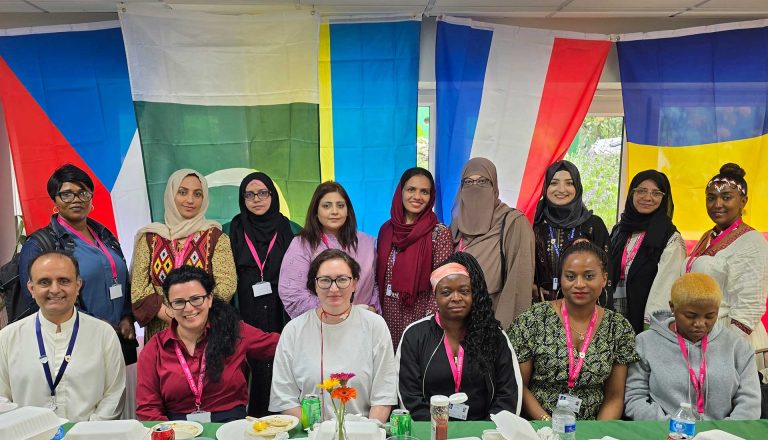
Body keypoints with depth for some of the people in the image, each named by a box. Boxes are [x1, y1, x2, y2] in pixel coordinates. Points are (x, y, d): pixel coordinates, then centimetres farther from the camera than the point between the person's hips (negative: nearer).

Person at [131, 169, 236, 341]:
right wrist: (167, 314, -17)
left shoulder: (216, 238, 2)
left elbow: (226, 286, -8)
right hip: (159, 332, 1)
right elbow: (138, 288, -1)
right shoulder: (149, 238, 6)